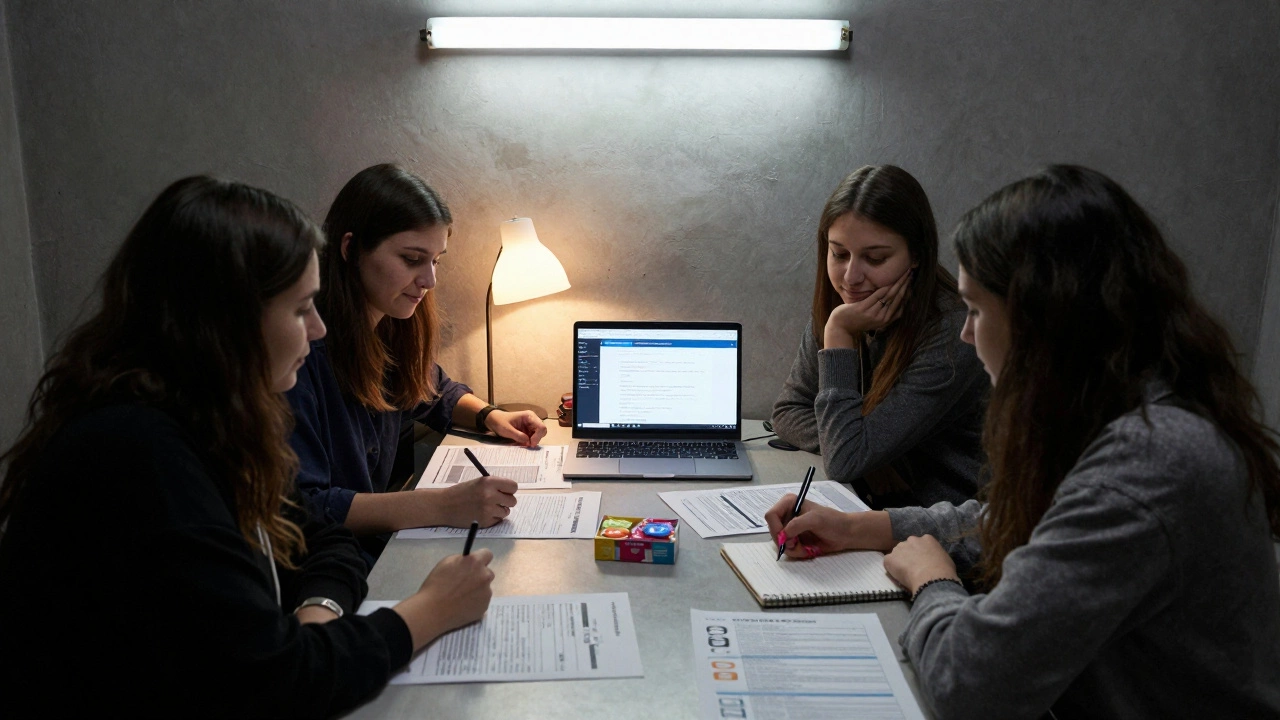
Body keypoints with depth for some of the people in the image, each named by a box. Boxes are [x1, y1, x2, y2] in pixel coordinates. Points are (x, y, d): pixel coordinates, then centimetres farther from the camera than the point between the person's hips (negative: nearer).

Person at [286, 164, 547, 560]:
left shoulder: (392, 328, 4)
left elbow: (437, 392, 25)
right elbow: (300, 508, -27)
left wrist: (490, 416, 4)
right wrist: (442, 506, -32)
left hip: (380, 546, 8)